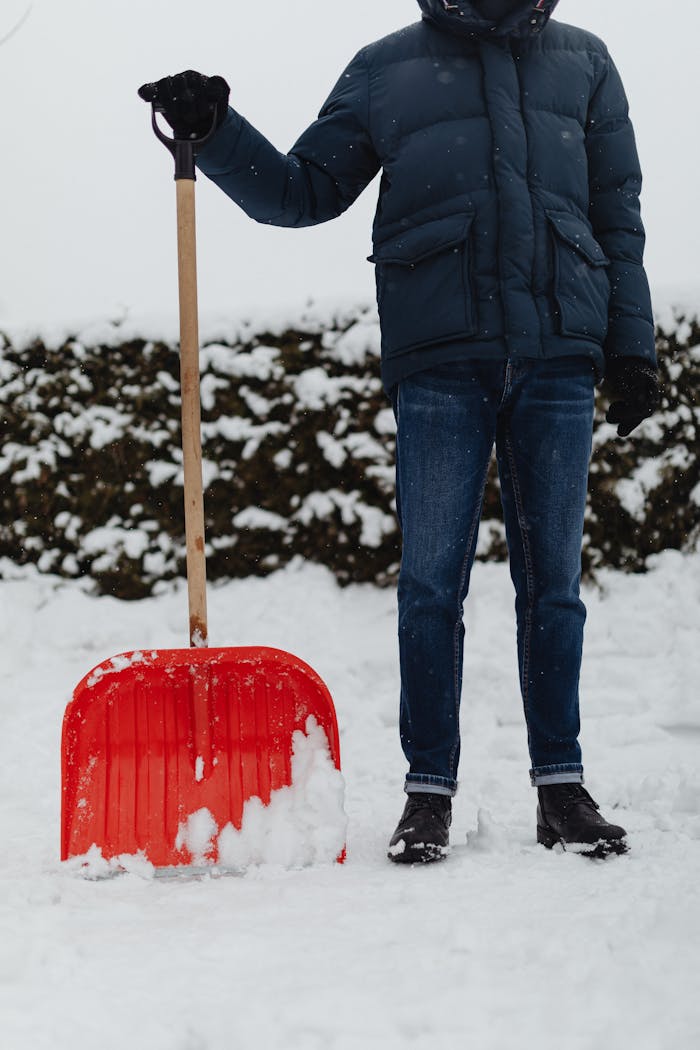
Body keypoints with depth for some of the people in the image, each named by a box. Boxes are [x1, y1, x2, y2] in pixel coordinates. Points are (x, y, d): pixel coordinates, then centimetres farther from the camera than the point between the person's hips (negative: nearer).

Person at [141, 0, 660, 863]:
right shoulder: (387, 69, 11)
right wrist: (213, 136, -1)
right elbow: (301, 192, 13)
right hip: (438, 362, -1)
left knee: (552, 583, 5)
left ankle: (561, 786, 14)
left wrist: (630, 350, 8)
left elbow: (618, 218, 15)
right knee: (430, 585, -1)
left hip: (558, 363, 1)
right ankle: (429, 790, 8)